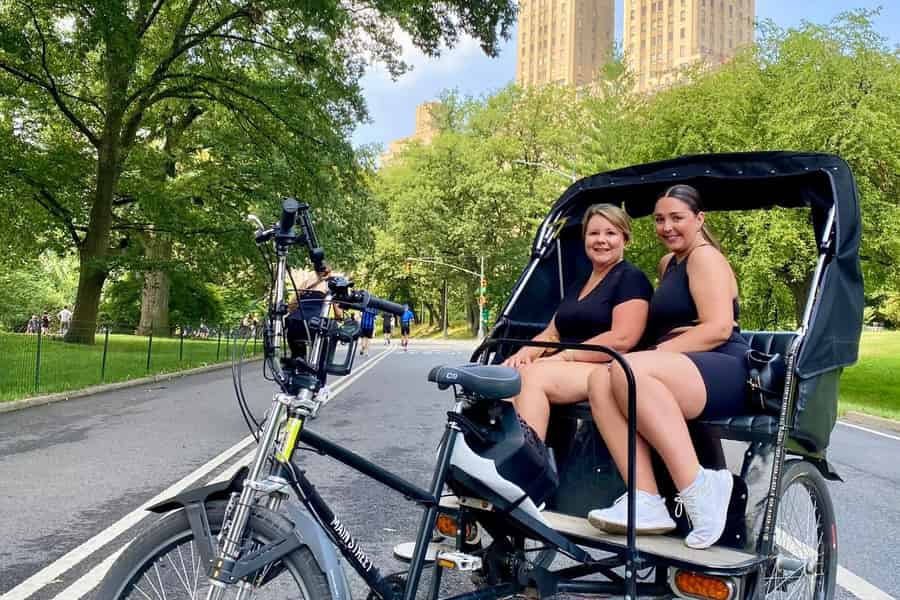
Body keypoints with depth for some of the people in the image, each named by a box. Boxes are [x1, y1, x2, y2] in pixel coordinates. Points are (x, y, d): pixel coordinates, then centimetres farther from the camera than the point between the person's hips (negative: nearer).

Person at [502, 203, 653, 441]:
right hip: (567, 369, 7)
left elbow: (622, 340, -13)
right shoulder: (576, 287, 26)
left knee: (532, 376, -30)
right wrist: (526, 352, -3)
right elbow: (551, 333, 20)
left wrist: (564, 356, -14)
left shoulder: (630, 278, 1)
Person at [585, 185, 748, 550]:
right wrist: (657, 355, 16)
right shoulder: (669, 263, 28)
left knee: (628, 370, -35)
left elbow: (719, 329, -12)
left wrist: (660, 353, -15)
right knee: (601, 380, -22)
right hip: (676, 375, 8)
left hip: (724, 374, -8)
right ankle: (646, 502, -33)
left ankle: (698, 489, -32)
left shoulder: (705, 256, 1)